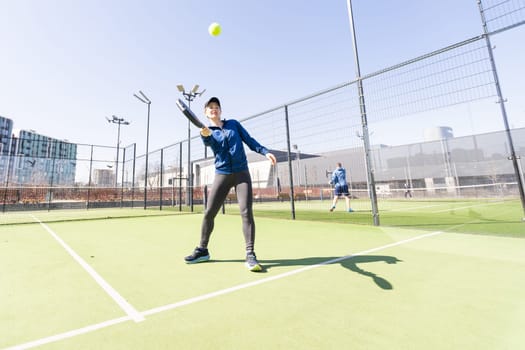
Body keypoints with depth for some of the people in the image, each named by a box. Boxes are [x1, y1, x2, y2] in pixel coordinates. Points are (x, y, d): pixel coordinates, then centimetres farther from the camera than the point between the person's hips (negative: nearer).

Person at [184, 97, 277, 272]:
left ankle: (250, 255, -7)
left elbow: (250, 140, 12)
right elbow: (208, 142, -14)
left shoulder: (234, 124, 13)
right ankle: (202, 250, 19)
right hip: (222, 175, 1)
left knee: (246, 212, -14)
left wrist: (265, 151, -3)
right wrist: (205, 135, -38)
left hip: (242, 173, 0)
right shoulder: (207, 131, 10)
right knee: (209, 213, 0)